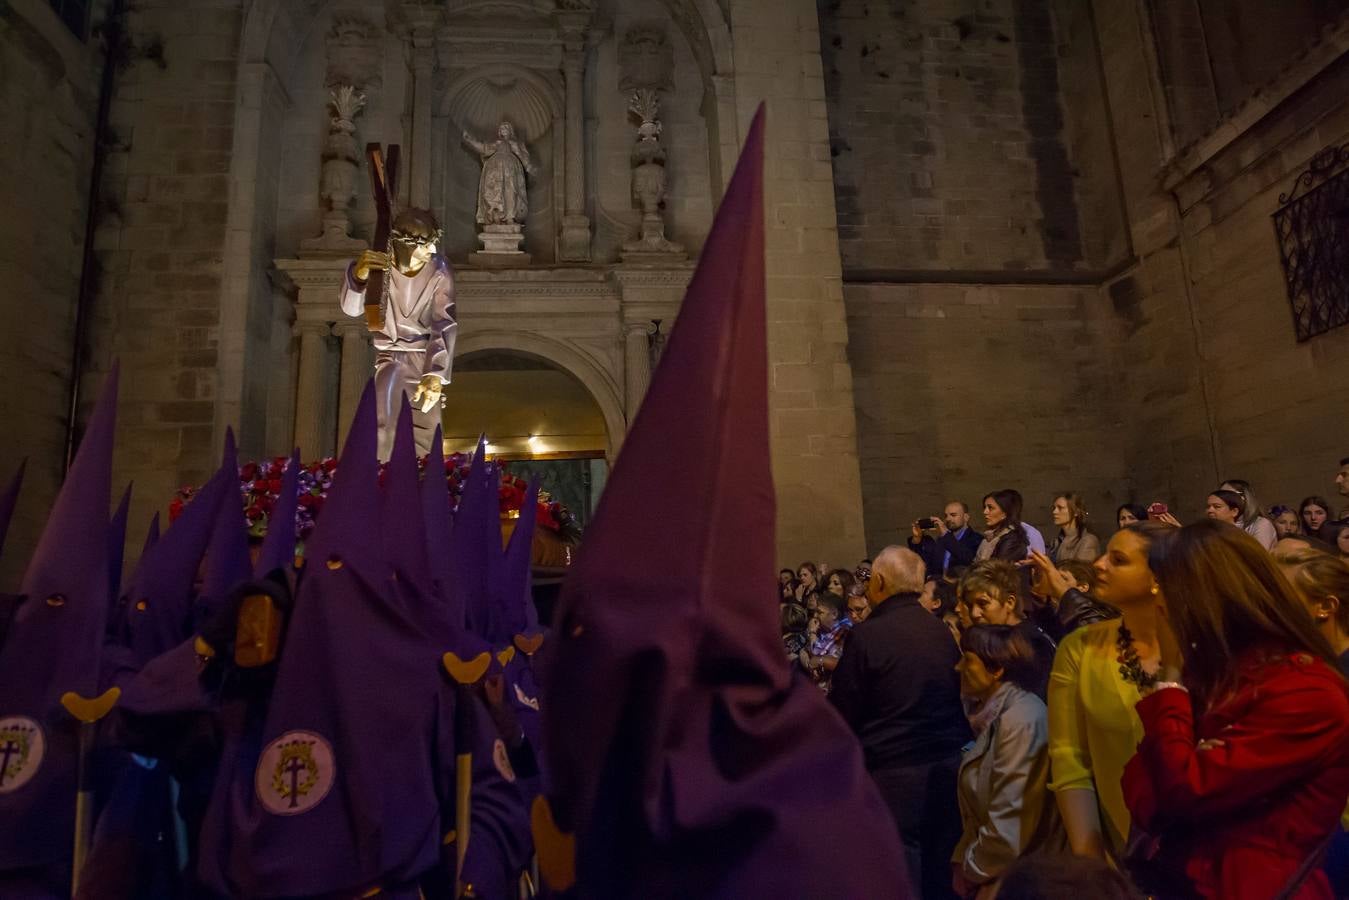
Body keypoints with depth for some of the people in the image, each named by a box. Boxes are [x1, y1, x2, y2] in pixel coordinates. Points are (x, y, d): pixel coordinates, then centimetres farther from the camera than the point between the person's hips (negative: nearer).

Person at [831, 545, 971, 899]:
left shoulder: (866, 635, -15)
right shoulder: (942, 631, 3)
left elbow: (841, 711, -10)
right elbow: (957, 696, 13)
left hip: (894, 767, -6)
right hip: (948, 762, 6)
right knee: (943, 868, 18)